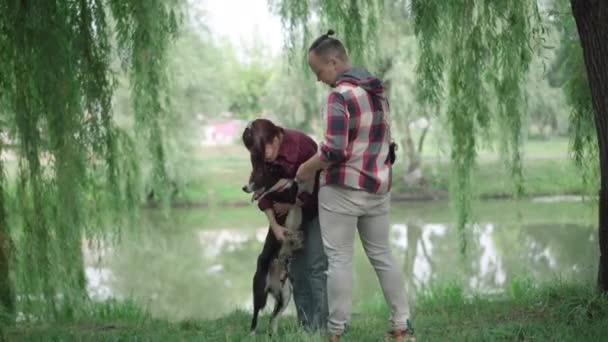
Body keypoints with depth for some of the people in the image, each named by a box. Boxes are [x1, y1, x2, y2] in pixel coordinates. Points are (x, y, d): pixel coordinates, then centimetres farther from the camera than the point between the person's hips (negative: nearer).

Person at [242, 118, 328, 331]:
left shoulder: (301, 145, -30)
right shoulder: (260, 156, -12)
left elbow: (315, 188, -24)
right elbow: (264, 192, -10)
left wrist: (292, 204, -19)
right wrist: (274, 225, -18)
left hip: (315, 207, -6)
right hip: (290, 210, 6)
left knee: (316, 265, -13)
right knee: (296, 265, 4)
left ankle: (320, 325, -12)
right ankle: (304, 324, 9)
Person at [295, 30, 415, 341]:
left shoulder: (340, 95, -17)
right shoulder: (378, 90, 9)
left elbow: (335, 150, -23)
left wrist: (307, 169, -9)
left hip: (343, 189, -8)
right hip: (378, 187, 8)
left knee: (339, 259, 0)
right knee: (382, 255, 14)